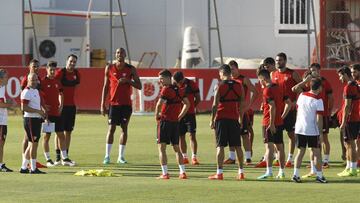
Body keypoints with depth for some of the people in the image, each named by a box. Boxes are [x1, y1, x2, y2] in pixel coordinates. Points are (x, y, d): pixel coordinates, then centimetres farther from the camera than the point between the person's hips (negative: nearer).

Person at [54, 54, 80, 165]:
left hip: (71, 105, 5)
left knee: (68, 131, 7)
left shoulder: (76, 73, 7)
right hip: (61, 105, -5)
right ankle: (58, 157, 0)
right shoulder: (60, 72, -10)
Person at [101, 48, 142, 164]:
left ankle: (121, 156, 8)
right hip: (113, 103, -1)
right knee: (111, 128, -4)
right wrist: (103, 104, 1)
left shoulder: (131, 69, 2)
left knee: (124, 128, 3)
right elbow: (105, 86, 6)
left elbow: (139, 86, 2)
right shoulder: (109, 68, 3)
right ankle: (107, 156, 0)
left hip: (126, 104, 1)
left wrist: (128, 80, -16)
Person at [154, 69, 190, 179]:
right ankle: (183, 172, 11)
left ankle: (165, 173, -9)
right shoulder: (179, 90, 10)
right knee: (176, 148, 15)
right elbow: (187, 104, 17)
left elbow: (159, 104, -21)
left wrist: (157, 116, -5)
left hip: (165, 121, -7)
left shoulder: (166, 89, -11)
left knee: (161, 147, -3)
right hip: (175, 122, 7)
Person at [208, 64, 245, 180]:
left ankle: (219, 173, -6)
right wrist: (240, 119, 17)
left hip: (221, 118, -3)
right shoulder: (239, 86, 6)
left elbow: (215, 105, -8)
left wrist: (212, 120, -2)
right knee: (237, 146, 9)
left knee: (220, 146, -2)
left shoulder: (219, 86, -6)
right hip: (234, 118, 4)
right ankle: (241, 172, 10)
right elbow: (242, 104, 9)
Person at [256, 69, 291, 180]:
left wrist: (271, 124, -20)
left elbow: (272, 107, -22)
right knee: (279, 147, 12)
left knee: (269, 146, -10)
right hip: (279, 122, 8)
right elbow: (288, 103, 16)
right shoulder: (278, 88, 12)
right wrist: (282, 116, 16)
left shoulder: (267, 90, -12)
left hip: (269, 123, -8)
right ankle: (282, 171, 16)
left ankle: (269, 171, -16)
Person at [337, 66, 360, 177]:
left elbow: (347, 106, -19)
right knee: (348, 144, 16)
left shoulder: (348, 87, -16)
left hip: (350, 119, -9)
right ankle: (349, 167, 21)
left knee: (350, 143, -6)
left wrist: (343, 123, -17)